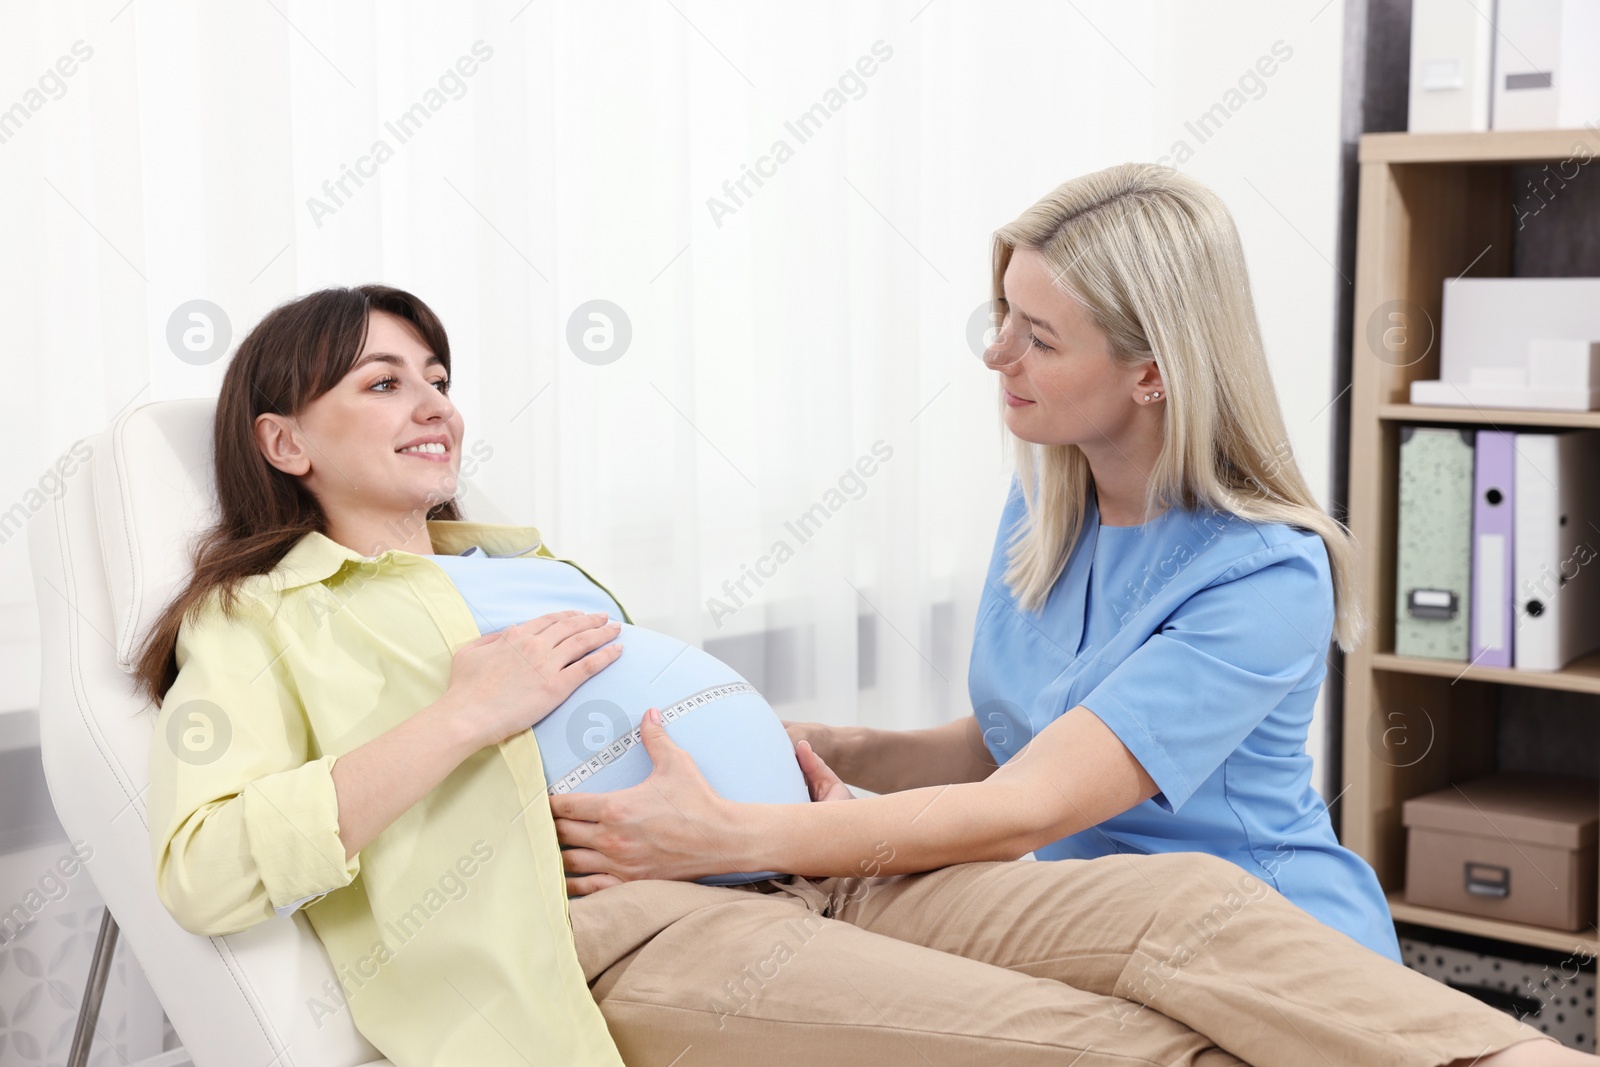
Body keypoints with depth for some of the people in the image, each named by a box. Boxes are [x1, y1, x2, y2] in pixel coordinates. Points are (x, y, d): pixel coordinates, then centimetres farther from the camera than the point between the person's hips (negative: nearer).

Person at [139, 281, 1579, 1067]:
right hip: (607, 939, -7)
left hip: (793, 877, 7)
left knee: (1190, 901, -18)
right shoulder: (257, 622, 10)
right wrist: (468, 714, -12)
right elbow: (206, 869, -7)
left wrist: (803, 775, 11)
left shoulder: (527, 563, 32)